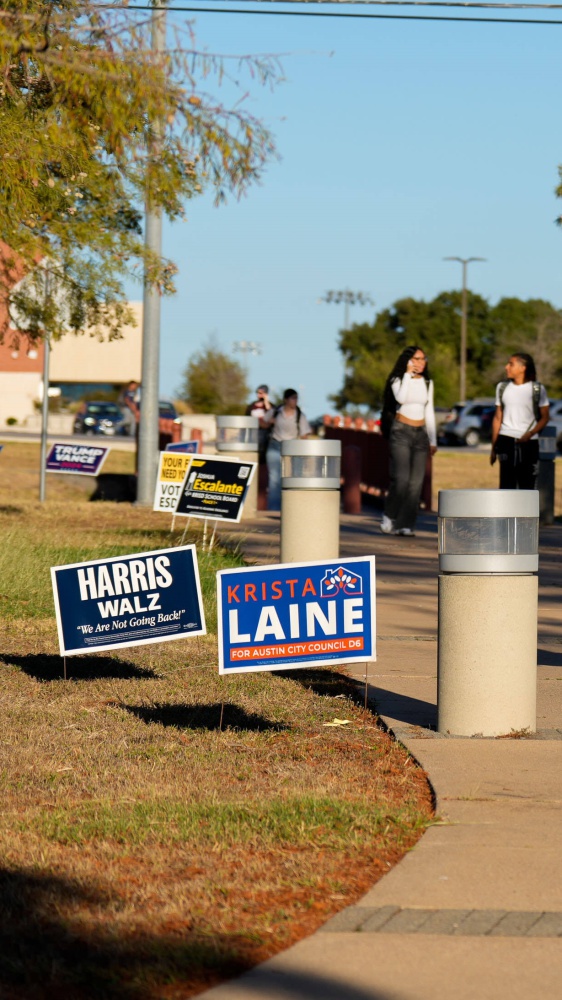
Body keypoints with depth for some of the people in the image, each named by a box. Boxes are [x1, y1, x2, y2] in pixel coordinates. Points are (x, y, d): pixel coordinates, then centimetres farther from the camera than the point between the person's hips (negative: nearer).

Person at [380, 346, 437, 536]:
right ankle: (389, 517, 0)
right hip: (401, 432, -4)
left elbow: (429, 412, 16)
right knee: (401, 478, -17)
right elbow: (401, 398, -21)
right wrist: (408, 374, -15)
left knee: (416, 482, -3)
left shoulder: (427, 383, 13)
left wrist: (433, 440, 12)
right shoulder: (398, 380, 0)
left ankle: (406, 524, -1)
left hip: (420, 434, 4)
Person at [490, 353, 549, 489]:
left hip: (529, 442, -2)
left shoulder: (537, 389, 0)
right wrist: (494, 447, 11)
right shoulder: (502, 387, 9)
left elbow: (545, 417, 2)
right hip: (506, 440, 2)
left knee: (527, 484, -1)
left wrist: (530, 434, -14)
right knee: (507, 483, -4)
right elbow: (497, 418, 13)